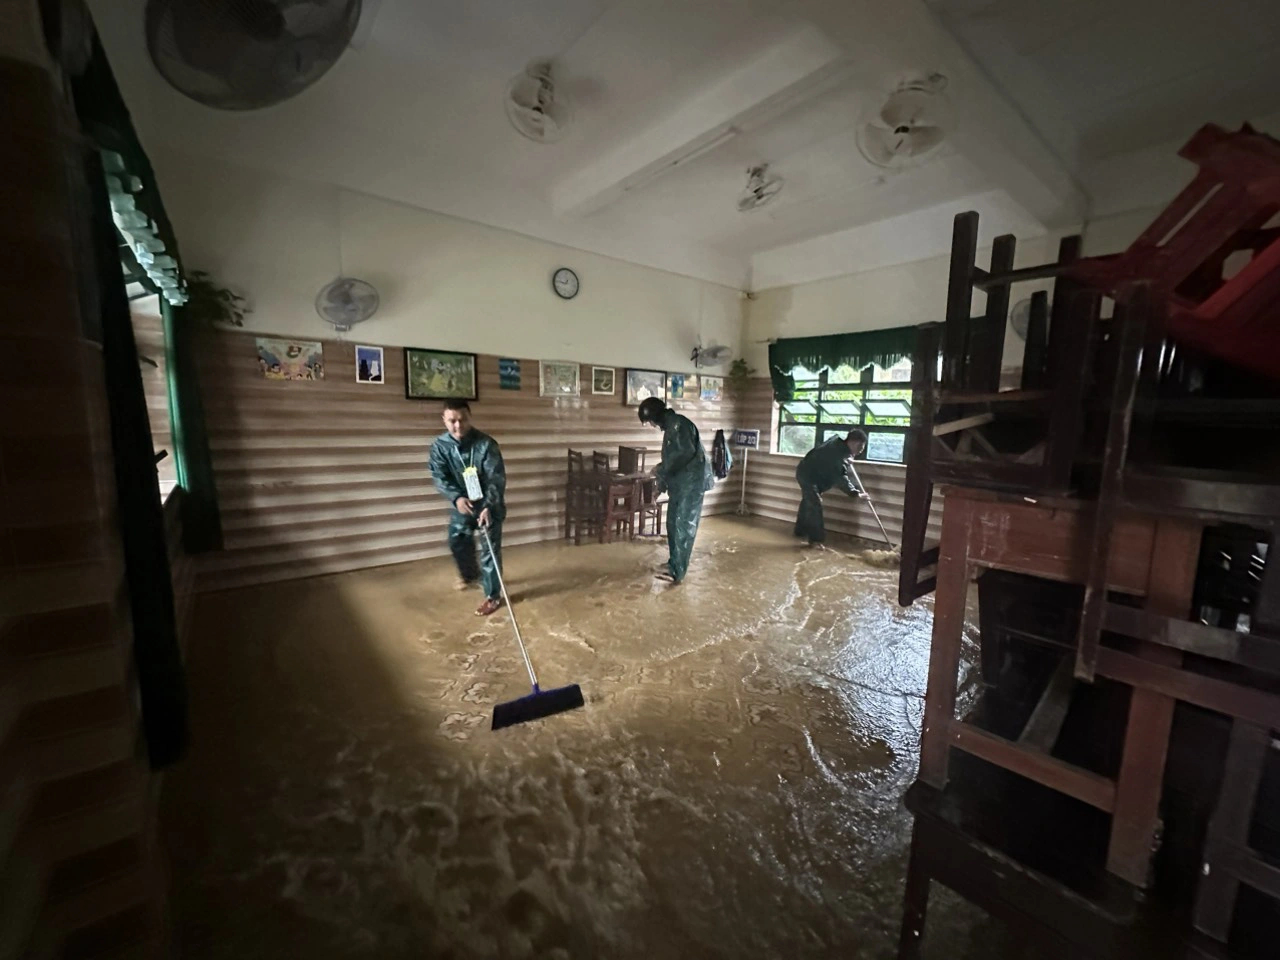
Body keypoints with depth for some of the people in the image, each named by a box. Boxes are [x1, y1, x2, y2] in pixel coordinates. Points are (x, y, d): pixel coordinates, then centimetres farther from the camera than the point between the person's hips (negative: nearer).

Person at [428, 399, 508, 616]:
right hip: (462, 501, 5)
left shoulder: (486, 444, -23)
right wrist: (456, 497, -30)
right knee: (457, 540, 17)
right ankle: (470, 573, 46)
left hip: (489, 503, -5)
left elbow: (497, 479, -24)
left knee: (489, 549, -2)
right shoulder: (439, 445, -11)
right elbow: (439, 477, -13)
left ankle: (493, 596, 10)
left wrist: (488, 506, -34)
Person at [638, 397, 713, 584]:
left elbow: (686, 453, -25)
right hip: (679, 483, 10)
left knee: (684, 525, -9)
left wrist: (661, 470, -14)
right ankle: (674, 562, 27)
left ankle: (676, 571, -7)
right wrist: (661, 485, 20)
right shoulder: (669, 427, 17)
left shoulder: (679, 424, -14)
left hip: (692, 482, -10)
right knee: (673, 523, 14)